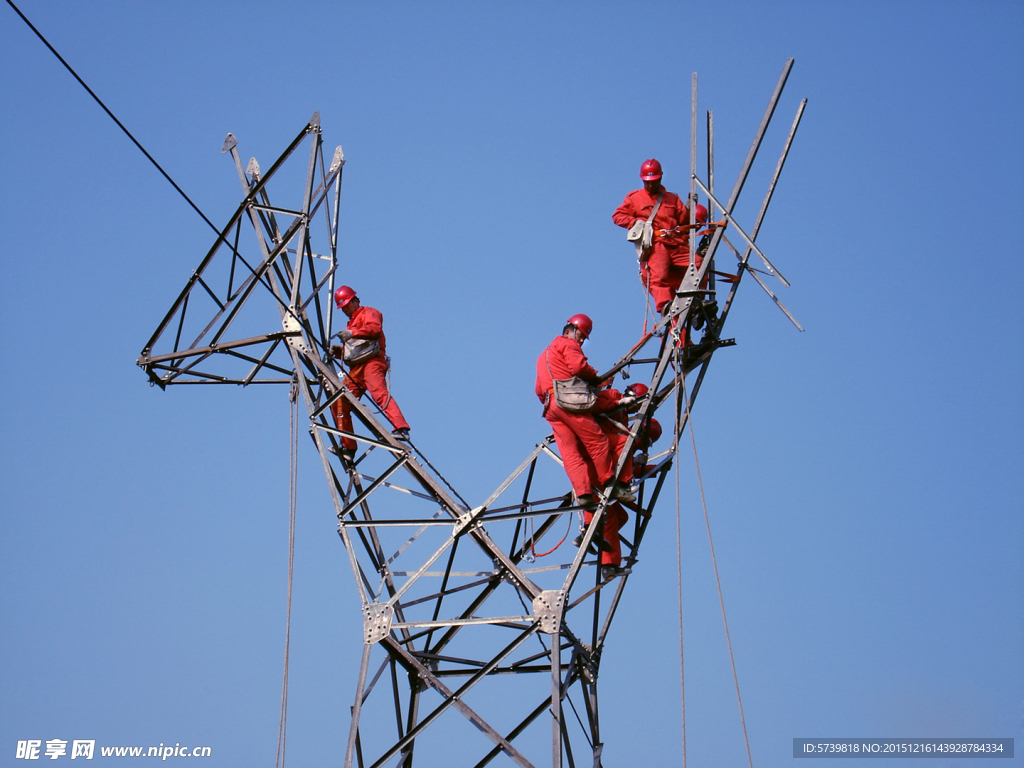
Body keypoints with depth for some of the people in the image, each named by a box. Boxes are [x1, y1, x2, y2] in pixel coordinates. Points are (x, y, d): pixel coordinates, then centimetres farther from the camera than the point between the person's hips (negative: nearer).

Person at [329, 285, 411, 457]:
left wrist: (353, 333, -22)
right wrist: (338, 350, 12)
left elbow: (375, 328, -13)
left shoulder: (368, 313, 10)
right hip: (355, 369, 9)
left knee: (379, 393, -30)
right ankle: (348, 447, 6)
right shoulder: (351, 323, 35)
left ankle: (401, 429, -44)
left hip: (371, 361, -9)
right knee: (339, 404, 3)